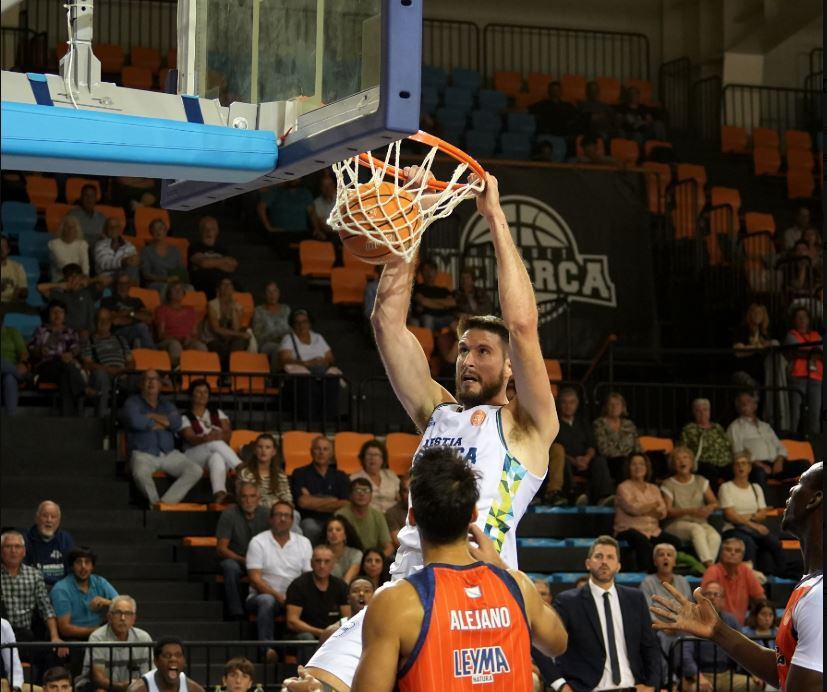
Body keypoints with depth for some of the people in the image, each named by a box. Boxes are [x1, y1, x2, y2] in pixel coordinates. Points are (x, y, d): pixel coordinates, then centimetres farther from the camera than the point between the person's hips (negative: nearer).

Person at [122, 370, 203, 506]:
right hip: (143, 454, -5)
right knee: (140, 474, -39)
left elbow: (177, 422, -1)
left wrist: (152, 416, -6)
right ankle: (155, 501, -11)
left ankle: (166, 502, -22)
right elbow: (136, 422, -13)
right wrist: (163, 423, -1)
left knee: (195, 470, -19)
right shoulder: (132, 403, 9)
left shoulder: (167, 405, 21)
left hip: (169, 454, 5)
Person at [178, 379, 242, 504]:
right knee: (215, 443, -35)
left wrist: (220, 436, -22)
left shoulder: (217, 413, 22)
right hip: (194, 457, -1)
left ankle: (219, 493, -66)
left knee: (217, 458, -40)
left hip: (218, 454, 1)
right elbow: (191, 439, -8)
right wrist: (205, 439, -31)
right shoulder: (185, 418, 11)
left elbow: (228, 433, 4)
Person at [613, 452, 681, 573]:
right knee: (642, 541, -39)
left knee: (675, 541, -20)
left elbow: (663, 512, 5)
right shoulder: (624, 487, 3)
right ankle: (645, 571, -30)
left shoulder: (654, 489, 18)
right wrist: (653, 505, 2)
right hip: (630, 530, -5)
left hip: (653, 531, 5)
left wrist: (644, 509, -12)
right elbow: (632, 508, -14)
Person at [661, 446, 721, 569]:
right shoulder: (668, 485, 5)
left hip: (700, 522, 3)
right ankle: (709, 565, -47)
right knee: (696, 529, -38)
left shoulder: (701, 481, 15)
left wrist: (709, 508, -16)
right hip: (677, 524, -3)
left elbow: (714, 503, 10)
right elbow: (668, 511, -5)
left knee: (715, 536, -32)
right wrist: (689, 511, -20)